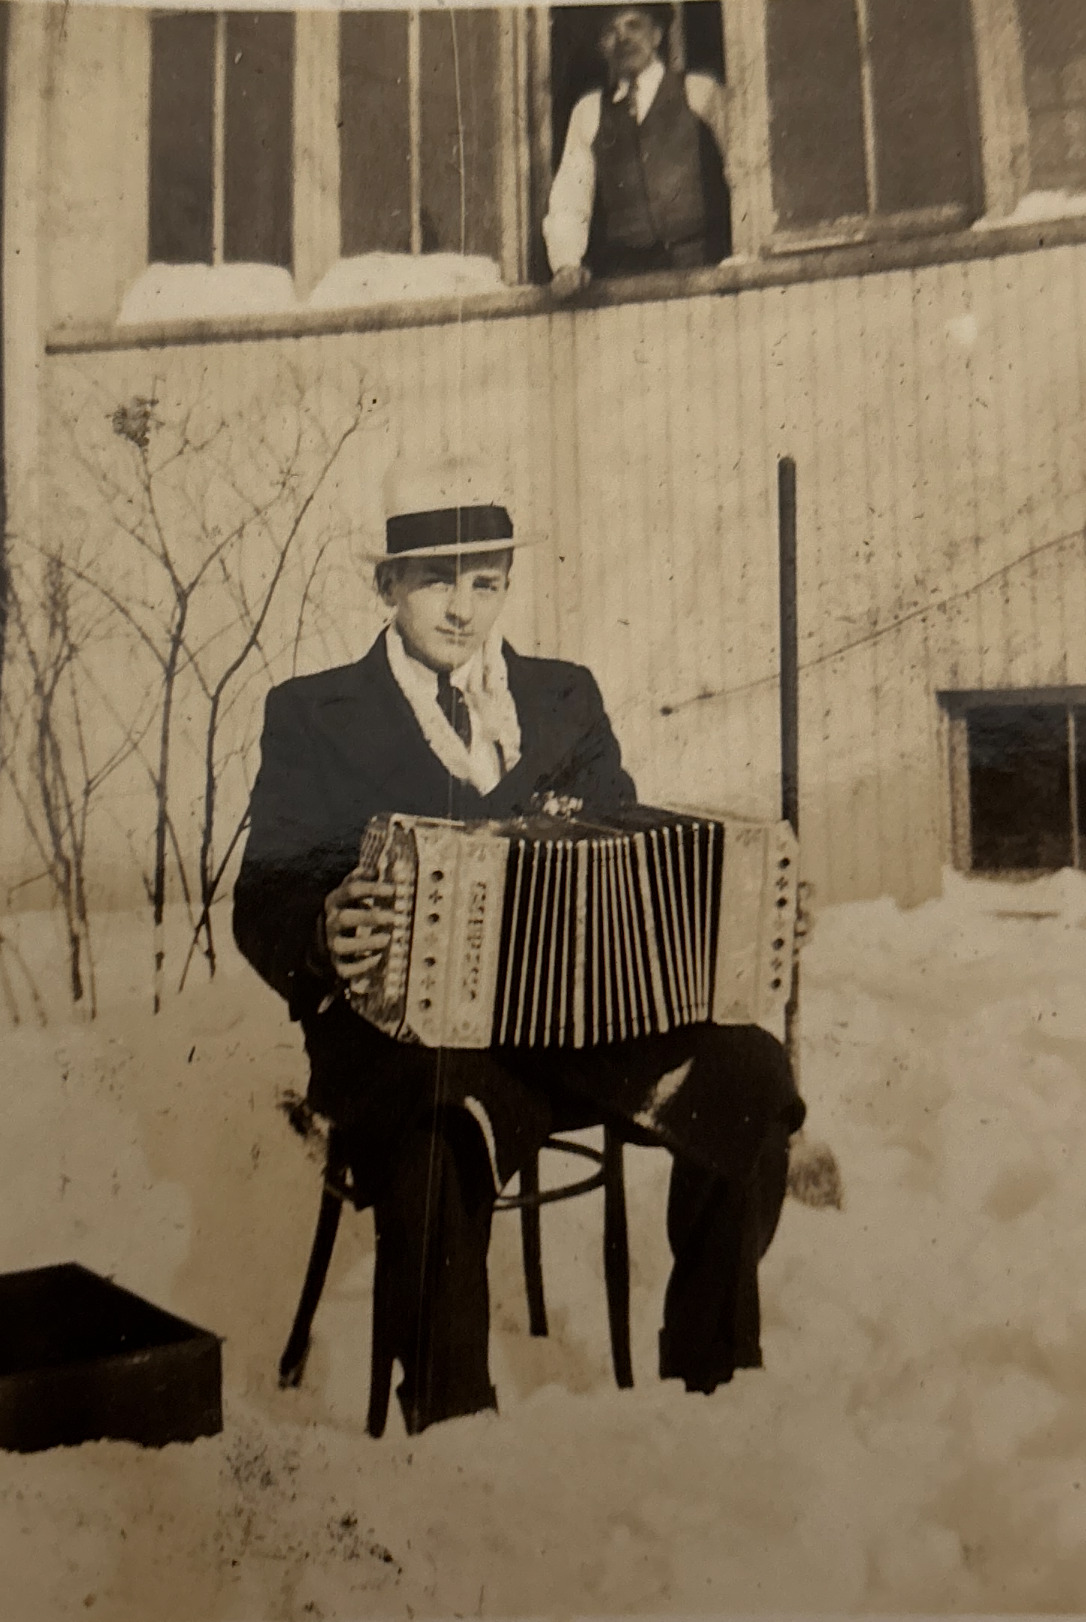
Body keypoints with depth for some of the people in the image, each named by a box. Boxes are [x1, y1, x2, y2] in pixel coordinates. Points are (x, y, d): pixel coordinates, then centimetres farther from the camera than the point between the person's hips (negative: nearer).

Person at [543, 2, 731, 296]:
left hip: (698, 266, -1)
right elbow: (568, 199, 11)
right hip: (622, 277, 1)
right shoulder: (588, 111, 19)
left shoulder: (701, 92, 14)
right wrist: (567, 263, -9)